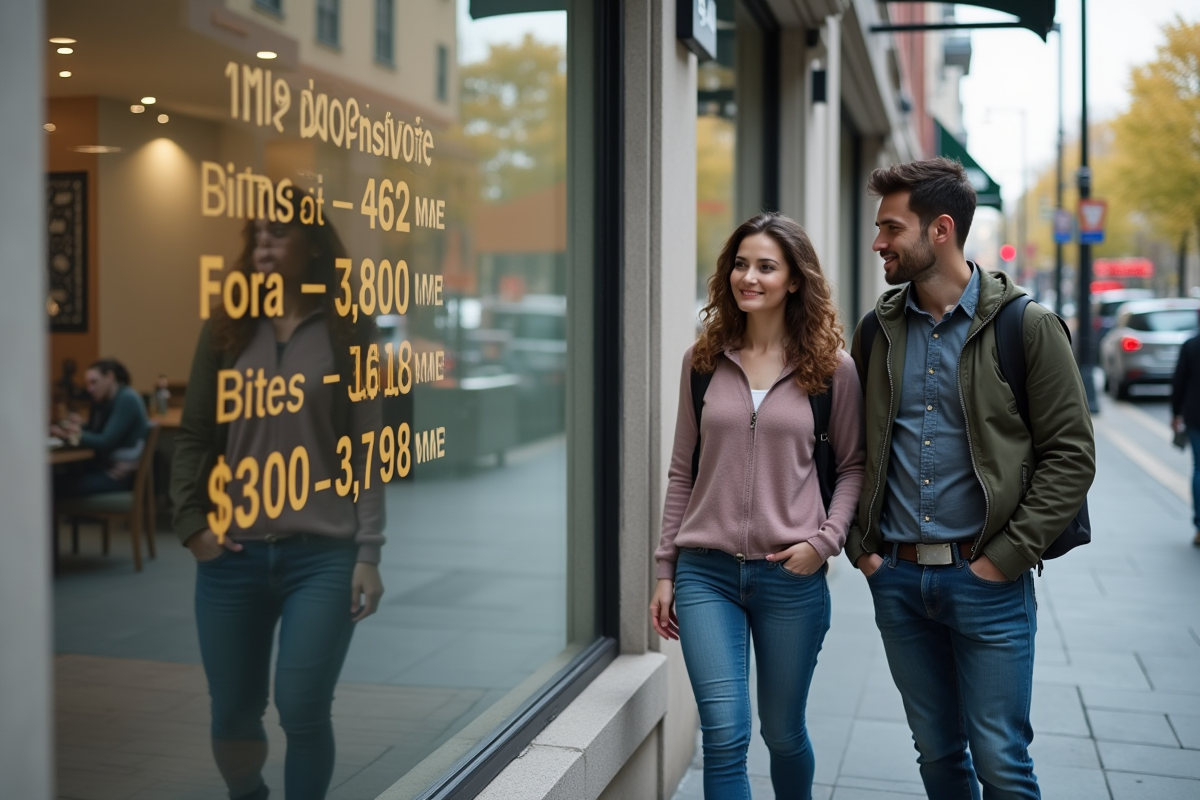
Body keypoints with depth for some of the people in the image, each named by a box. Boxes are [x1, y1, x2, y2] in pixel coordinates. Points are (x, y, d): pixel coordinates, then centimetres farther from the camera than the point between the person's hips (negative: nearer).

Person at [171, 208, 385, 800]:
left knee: (303, 711, -7)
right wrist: (191, 523, 1)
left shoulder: (343, 335, 3)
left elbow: (364, 451, 0)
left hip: (322, 556, -3)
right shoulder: (226, 332, 10)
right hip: (231, 557, 3)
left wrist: (368, 556, -5)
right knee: (233, 716, 10)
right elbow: (193, 437, 12)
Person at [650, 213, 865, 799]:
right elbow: (682, 472, 8)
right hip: (707, 572, 1)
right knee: (724, 737, -5)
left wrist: (826, 538, -10)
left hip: (791, 576, -1)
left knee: (783, 732, 14)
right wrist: (666, 571, 7)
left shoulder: (831, 369, -1)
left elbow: (852, 465, 6)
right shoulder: (703, 360, 5)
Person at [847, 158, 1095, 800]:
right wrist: (859, 546, 4)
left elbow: (1071, 454, -7)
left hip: (987, 579, -4)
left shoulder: (1026, 327, -6)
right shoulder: (878, 331, 7)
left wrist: (1008, 556, -12)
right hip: (896, 579, 4)